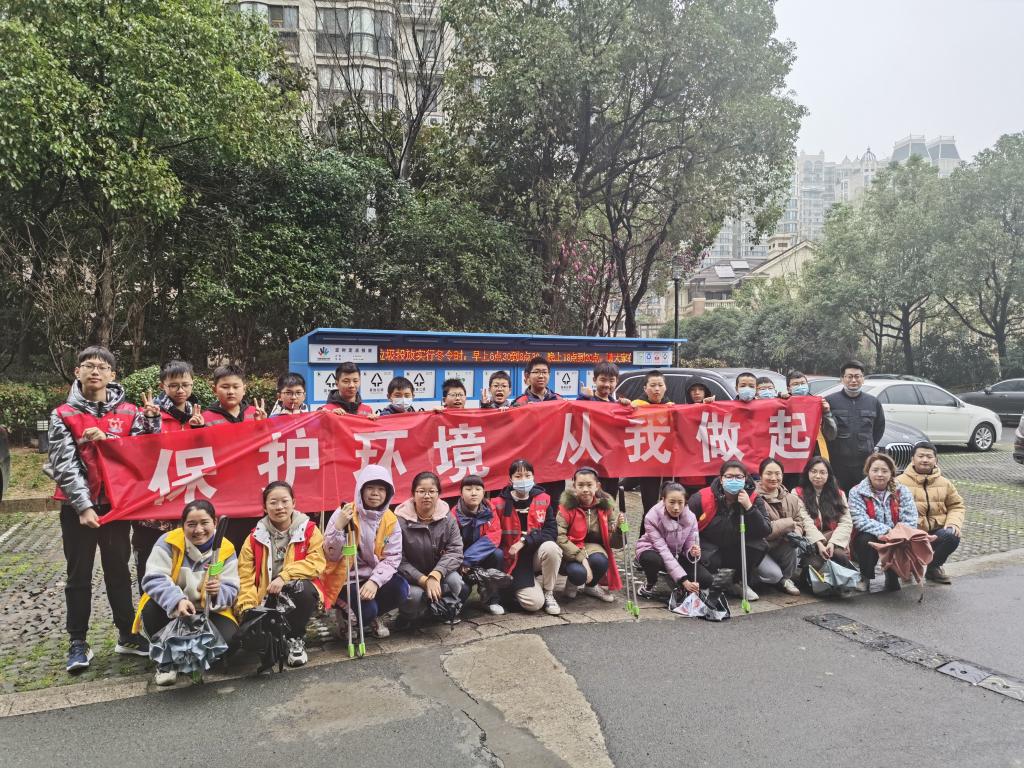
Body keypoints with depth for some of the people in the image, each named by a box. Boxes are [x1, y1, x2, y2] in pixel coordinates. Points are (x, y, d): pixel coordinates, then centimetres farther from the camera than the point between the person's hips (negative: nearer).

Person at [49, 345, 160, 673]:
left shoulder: (129, 413, 3)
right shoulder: (63, 416, -2)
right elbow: (64, 465, -9)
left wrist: (106, 439, -16)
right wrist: (83, 505, -17)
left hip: (116, 504, 2)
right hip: (77, 507, -1)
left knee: (119, 571, 12)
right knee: (79, 575, 7)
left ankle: (127, 634, 22)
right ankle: (78, 642, 17)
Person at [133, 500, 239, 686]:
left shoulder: (226, 549, -8)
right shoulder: (168, 542, -14)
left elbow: (231, 590, -12)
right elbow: (153, 580, -24)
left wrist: (218, 592, -37)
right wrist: (178, 600, -43)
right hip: (169, 610, -1)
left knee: (227, 637, -27)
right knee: (152, 608, -34)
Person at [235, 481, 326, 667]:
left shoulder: (309, 530, -2)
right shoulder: (255, 537, 2)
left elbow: (316, 562, -14)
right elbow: (245, 576, -1)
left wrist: (285, 576, -24)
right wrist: (248, 608, -14)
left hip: (300, 595, -1)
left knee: (301, 587, -36)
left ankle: (296, 638, -10)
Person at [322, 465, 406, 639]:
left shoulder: (391, 520, -3)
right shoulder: (343, 514, -14)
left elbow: (392, 558, -8)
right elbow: (331, 555, -17)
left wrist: (375, 581, -25)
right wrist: (339, 527, -33)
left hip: (374, 576, 4)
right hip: (346, 578, -4)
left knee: (401, 589, -23)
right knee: (367, 610, -27)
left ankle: (374, 616, 8)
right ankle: (346, 613, 10)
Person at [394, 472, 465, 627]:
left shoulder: (447, 519, -7)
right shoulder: (401, 521, -16)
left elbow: (455, 551, -15)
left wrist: (435, 575, -30)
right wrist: (423, 580, -27)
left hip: (438, 574, 3)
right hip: (410, 578, -2)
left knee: (454, 581, -27)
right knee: (415, 595, -32)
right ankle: (407, 616, 4)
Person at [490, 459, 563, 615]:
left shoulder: (543, 499, -2)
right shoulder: (499, 504, -7)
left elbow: (551, 531, -10)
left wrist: (525, 541, -20)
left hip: (537, 554, 3)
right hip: (514, 561, -3)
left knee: (551, 548, -32)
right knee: (534, 603, -24)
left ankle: (548, 594, -7)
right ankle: (516, 588, 13)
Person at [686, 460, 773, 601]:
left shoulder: (754, 500, -10)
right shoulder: (701, 498, -18)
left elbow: (766, 532, -19)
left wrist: (749, 507, -29)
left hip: (736, 553, 3)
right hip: (708, 549, -3)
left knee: (760, 546, -23)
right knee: (709, 559, -35)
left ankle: (741, 583, 4)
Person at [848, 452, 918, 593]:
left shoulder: (902, 491, 2)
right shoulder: (857, 492, -4)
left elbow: (910, 520, -11)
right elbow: (860, 521, -18)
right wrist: (884, 530, -31)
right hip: (868, 539, -2)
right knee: (866, 540, -34)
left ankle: (892, 576, 0)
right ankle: (865, 577, -9)